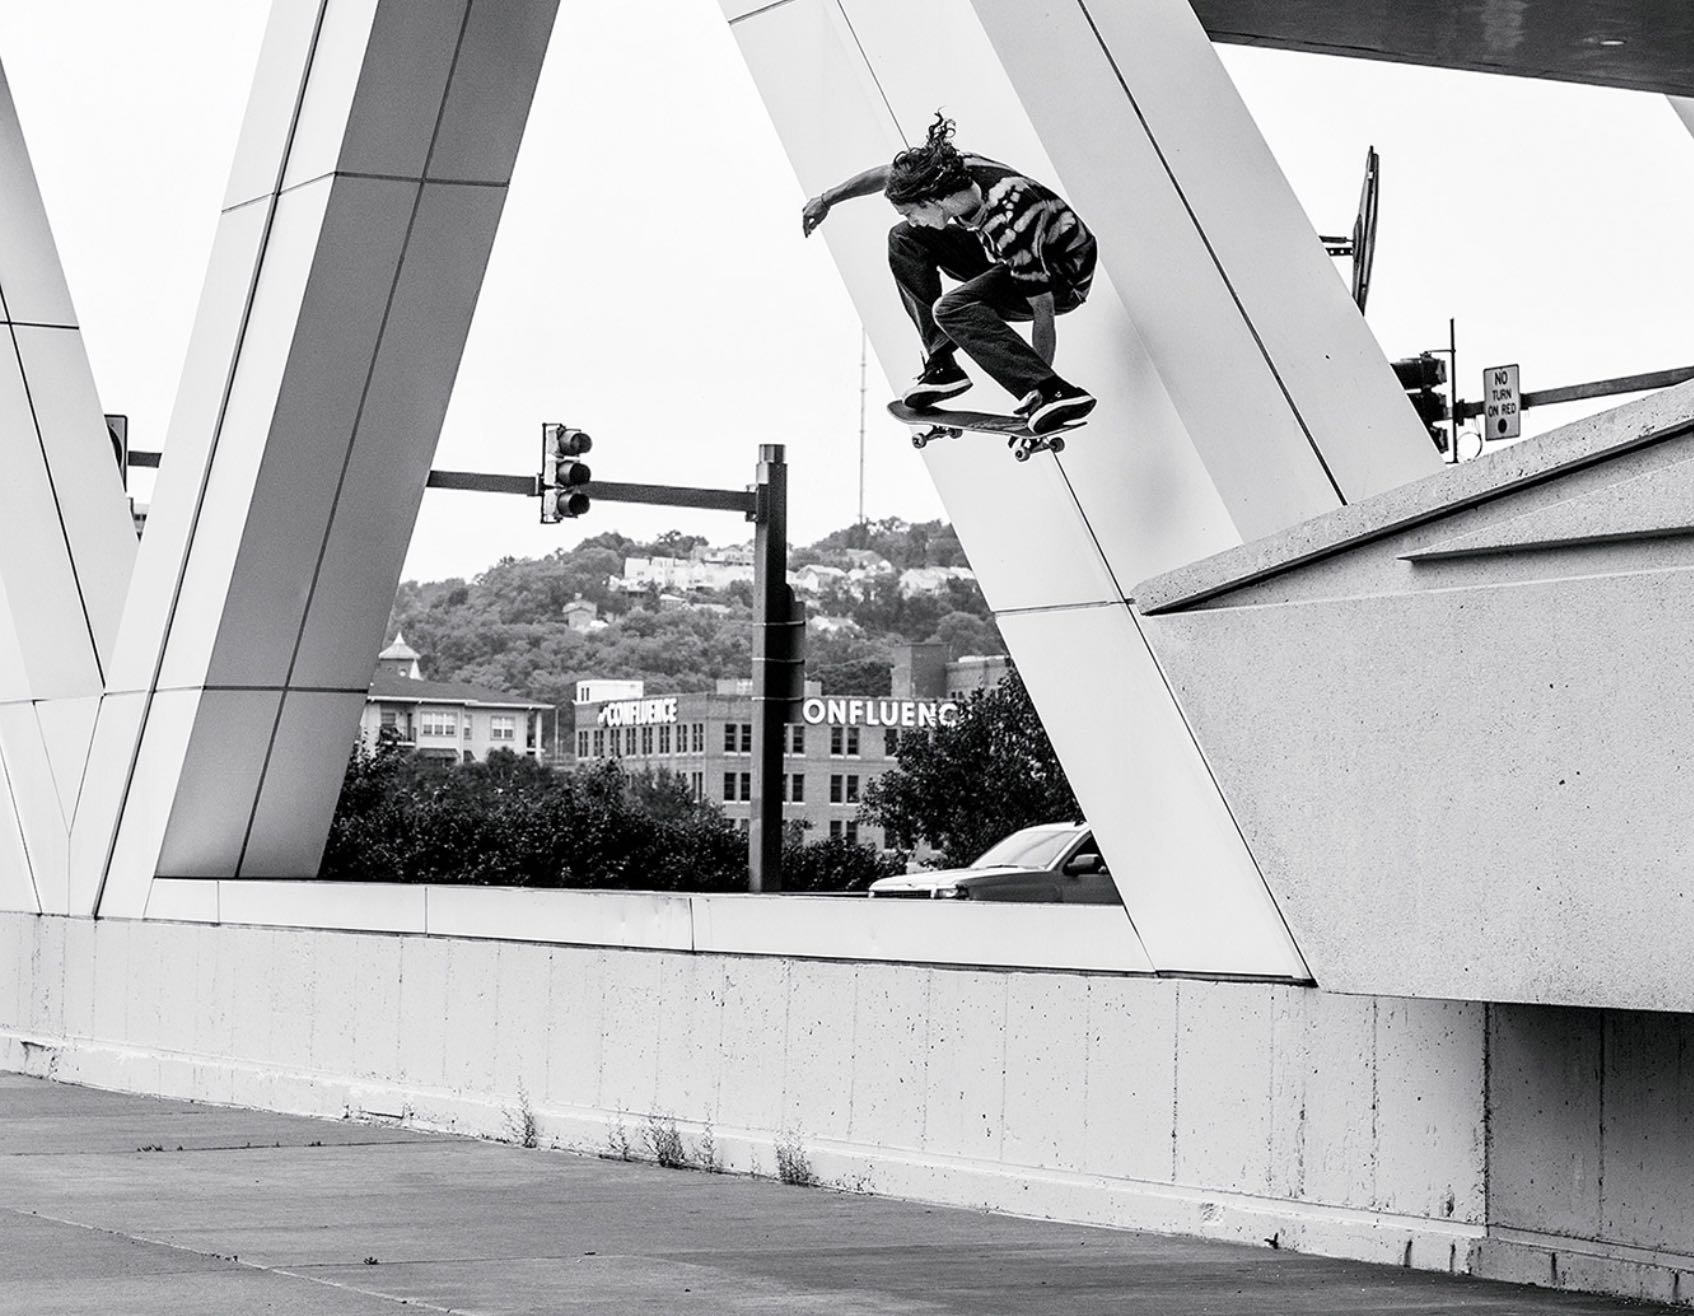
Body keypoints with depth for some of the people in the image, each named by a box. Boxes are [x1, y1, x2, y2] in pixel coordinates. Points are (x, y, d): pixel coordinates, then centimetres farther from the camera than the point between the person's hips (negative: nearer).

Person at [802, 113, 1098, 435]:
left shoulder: (1011, 227, -38)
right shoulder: (955, 168, -18)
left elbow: (1043, 316, -34)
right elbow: (888, 176, 2)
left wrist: (1041, 388, -31)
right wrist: (827, 199, 8)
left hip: (1065, 279, -8)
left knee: (952, 309, -31)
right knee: (904, 240, 1)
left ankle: (1056, 395, -34)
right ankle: (941, 364, -2)